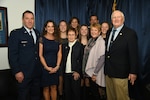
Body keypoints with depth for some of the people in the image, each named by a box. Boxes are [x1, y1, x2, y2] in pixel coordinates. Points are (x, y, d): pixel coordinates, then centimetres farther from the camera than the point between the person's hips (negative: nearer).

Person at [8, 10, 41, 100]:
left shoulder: (37, 33, 10)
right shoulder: (15, 33, -7)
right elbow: (12, 55, -11)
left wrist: (41, 67, 6)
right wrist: (17, 72, -15)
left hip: (37, 72, 5)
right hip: (24, 73, -5)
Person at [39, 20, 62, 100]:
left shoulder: (57, 39, 6)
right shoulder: (42, 39, -5)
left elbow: (59, 54, 5)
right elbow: (40, 55, -7)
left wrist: (57, 66, -5)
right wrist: (47, 67, -11)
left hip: (55, 68, 3)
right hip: (45, 67, -3)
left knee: (54, 87, 10)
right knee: (46, 88, 7)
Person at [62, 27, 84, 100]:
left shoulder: (80, 46, -3)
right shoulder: (64, 46, 11)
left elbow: (81, 60, -7)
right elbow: (63, 59, 10)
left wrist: (77, 72, -14)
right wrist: (62, 71, 2)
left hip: (75, 73, -4)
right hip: (66, 73, 4)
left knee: (76, 92, 5)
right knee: (67, 92, 11)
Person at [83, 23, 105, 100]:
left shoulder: (101, 42, -14)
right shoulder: (90, 40, 8)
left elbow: (102, 58, -19)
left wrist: (95, 73, -17)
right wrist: (85, 69, 8)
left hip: (95, 72, -7)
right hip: (89, 70, 7)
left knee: (94, 91, 5)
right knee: (92, 90, 16)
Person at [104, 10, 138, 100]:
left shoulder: (130, 33, -9)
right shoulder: (109, 33, 11)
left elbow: (133, 54, -11)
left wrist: (133, 72, -13)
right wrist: (106, 68, 12)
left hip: (120, 72, -6)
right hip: (108, 72, 6)